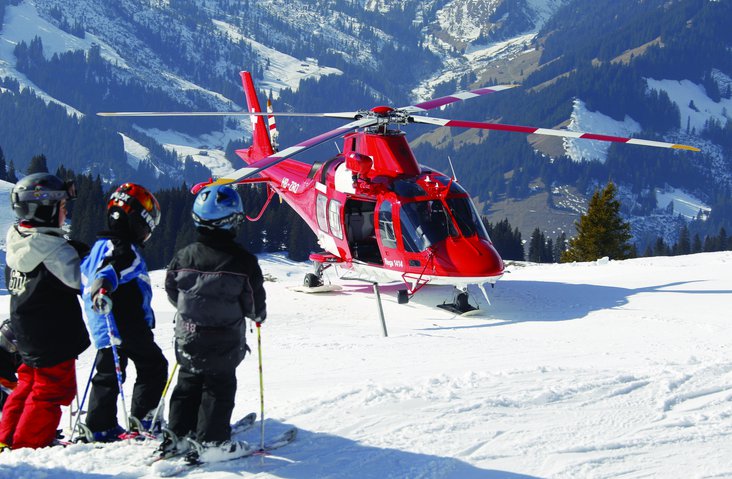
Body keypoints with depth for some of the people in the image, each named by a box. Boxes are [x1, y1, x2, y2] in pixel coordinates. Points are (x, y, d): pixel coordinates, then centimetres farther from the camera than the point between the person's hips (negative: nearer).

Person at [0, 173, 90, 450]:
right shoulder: (52, 246, -21)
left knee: (29, 383, 21)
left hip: (25, 331, 9)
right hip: (54, 334, -9)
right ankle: (30, 444, 1)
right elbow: (77, 279, -22)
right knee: (53, 389, 1)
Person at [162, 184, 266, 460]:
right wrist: (259, 316, 12)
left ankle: (178, 435, 19)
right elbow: (254, 302, -11)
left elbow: (172, 291, 6)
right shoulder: (242, 261, -18)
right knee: (219, 387, 9)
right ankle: (212, 440, 9)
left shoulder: (184, 256, -6)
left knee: (188, 383, 18)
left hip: (187, 337, 4)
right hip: (224, 342, -4)